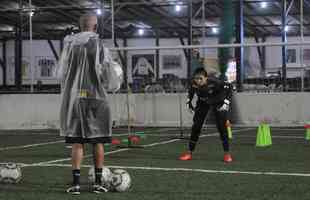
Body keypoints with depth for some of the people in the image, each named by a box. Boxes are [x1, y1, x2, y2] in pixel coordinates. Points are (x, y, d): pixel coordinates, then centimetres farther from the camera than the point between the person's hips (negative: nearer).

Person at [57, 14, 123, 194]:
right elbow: (107, 72, -6)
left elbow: (62, 73, 7)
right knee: (98, 141, 7)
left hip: (74, 98, 2)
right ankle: (98, 182, 10)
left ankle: (76, 183, 1)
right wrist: (116, 80, 15)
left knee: (77, 141, 5)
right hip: (96, 97, -2)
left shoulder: (69, 44, 4)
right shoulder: (99, 45, -6)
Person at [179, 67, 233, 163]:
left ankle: (227, 153, -4)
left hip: (218, 102, -3)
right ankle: (189, 153, 9)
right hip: (203, 103, 3)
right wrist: (189, 101, -7)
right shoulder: (194, 84, -26)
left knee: (222, 126, -14)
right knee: (196, 127, -1)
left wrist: (226, 102, -31)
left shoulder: (214, 82, -37)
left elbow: (229, 87, -25)